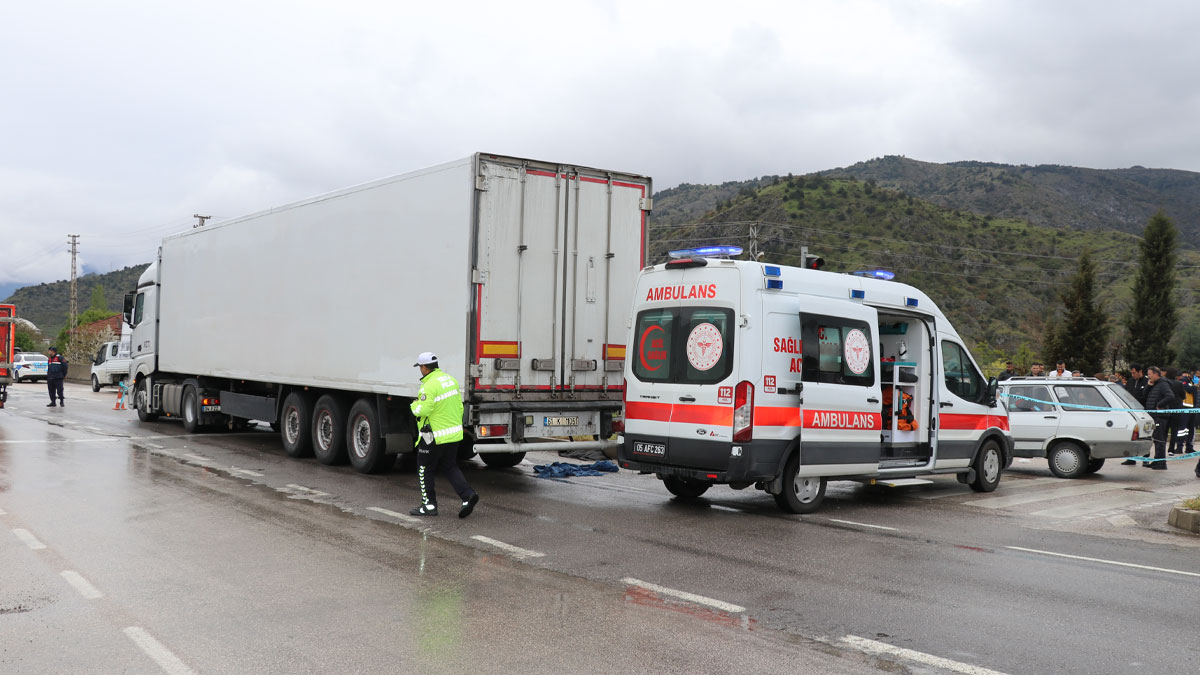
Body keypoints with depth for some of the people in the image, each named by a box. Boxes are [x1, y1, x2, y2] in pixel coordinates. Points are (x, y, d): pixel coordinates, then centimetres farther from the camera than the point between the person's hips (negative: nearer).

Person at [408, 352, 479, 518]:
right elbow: (459, 406, 12)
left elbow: (422, 410, -24)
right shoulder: (450, 379, 7)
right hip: (454, 433, 8)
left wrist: (414, 405, -2)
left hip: (434, 437, -8)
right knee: (449, 467, 17)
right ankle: (468, 495, 1)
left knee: (425, 469, 8)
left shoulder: (429, 385, -19)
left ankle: (429, 505, 12)